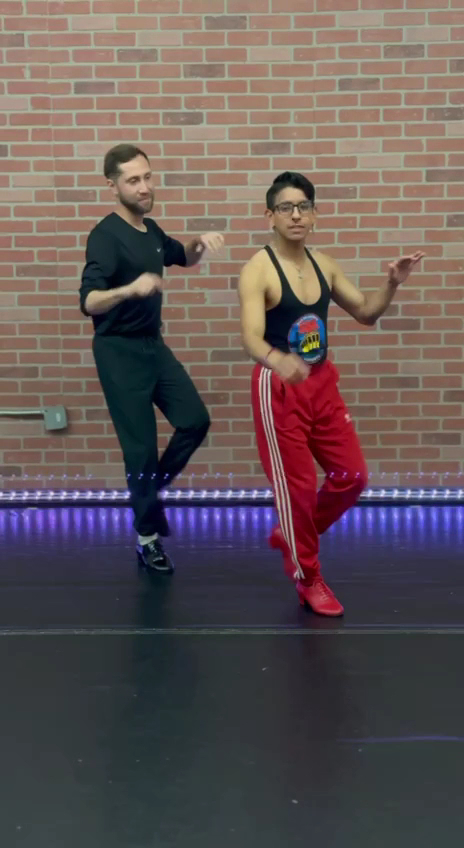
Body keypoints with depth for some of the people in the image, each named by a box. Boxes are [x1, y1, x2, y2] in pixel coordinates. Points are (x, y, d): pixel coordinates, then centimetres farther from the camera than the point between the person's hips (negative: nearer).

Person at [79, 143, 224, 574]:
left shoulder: (150, 229, 7)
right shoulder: (106, 236, -18)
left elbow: (185, 259, 26)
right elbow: (88, 301, -30)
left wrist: (199, 242, 3)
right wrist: (131, 288, -48)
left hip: (153, 344, 8)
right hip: (120, 351, -8)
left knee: (195, 420, 3)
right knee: (141, 445, -3)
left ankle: (150, 489, 23)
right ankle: (149, 535, 13)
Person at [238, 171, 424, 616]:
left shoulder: (323, 264, 5)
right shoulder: (258, 270, -16)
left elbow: (365, 312, 16)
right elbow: (251, 338, -28)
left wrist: (391, 283, -2)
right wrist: (278, 360, -49)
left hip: (321, 383, 7)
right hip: (278, 387, -7)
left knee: (352, 476, 10)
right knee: (297, 486, 1)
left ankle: (289, 535, 33)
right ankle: (308, 579, 21)